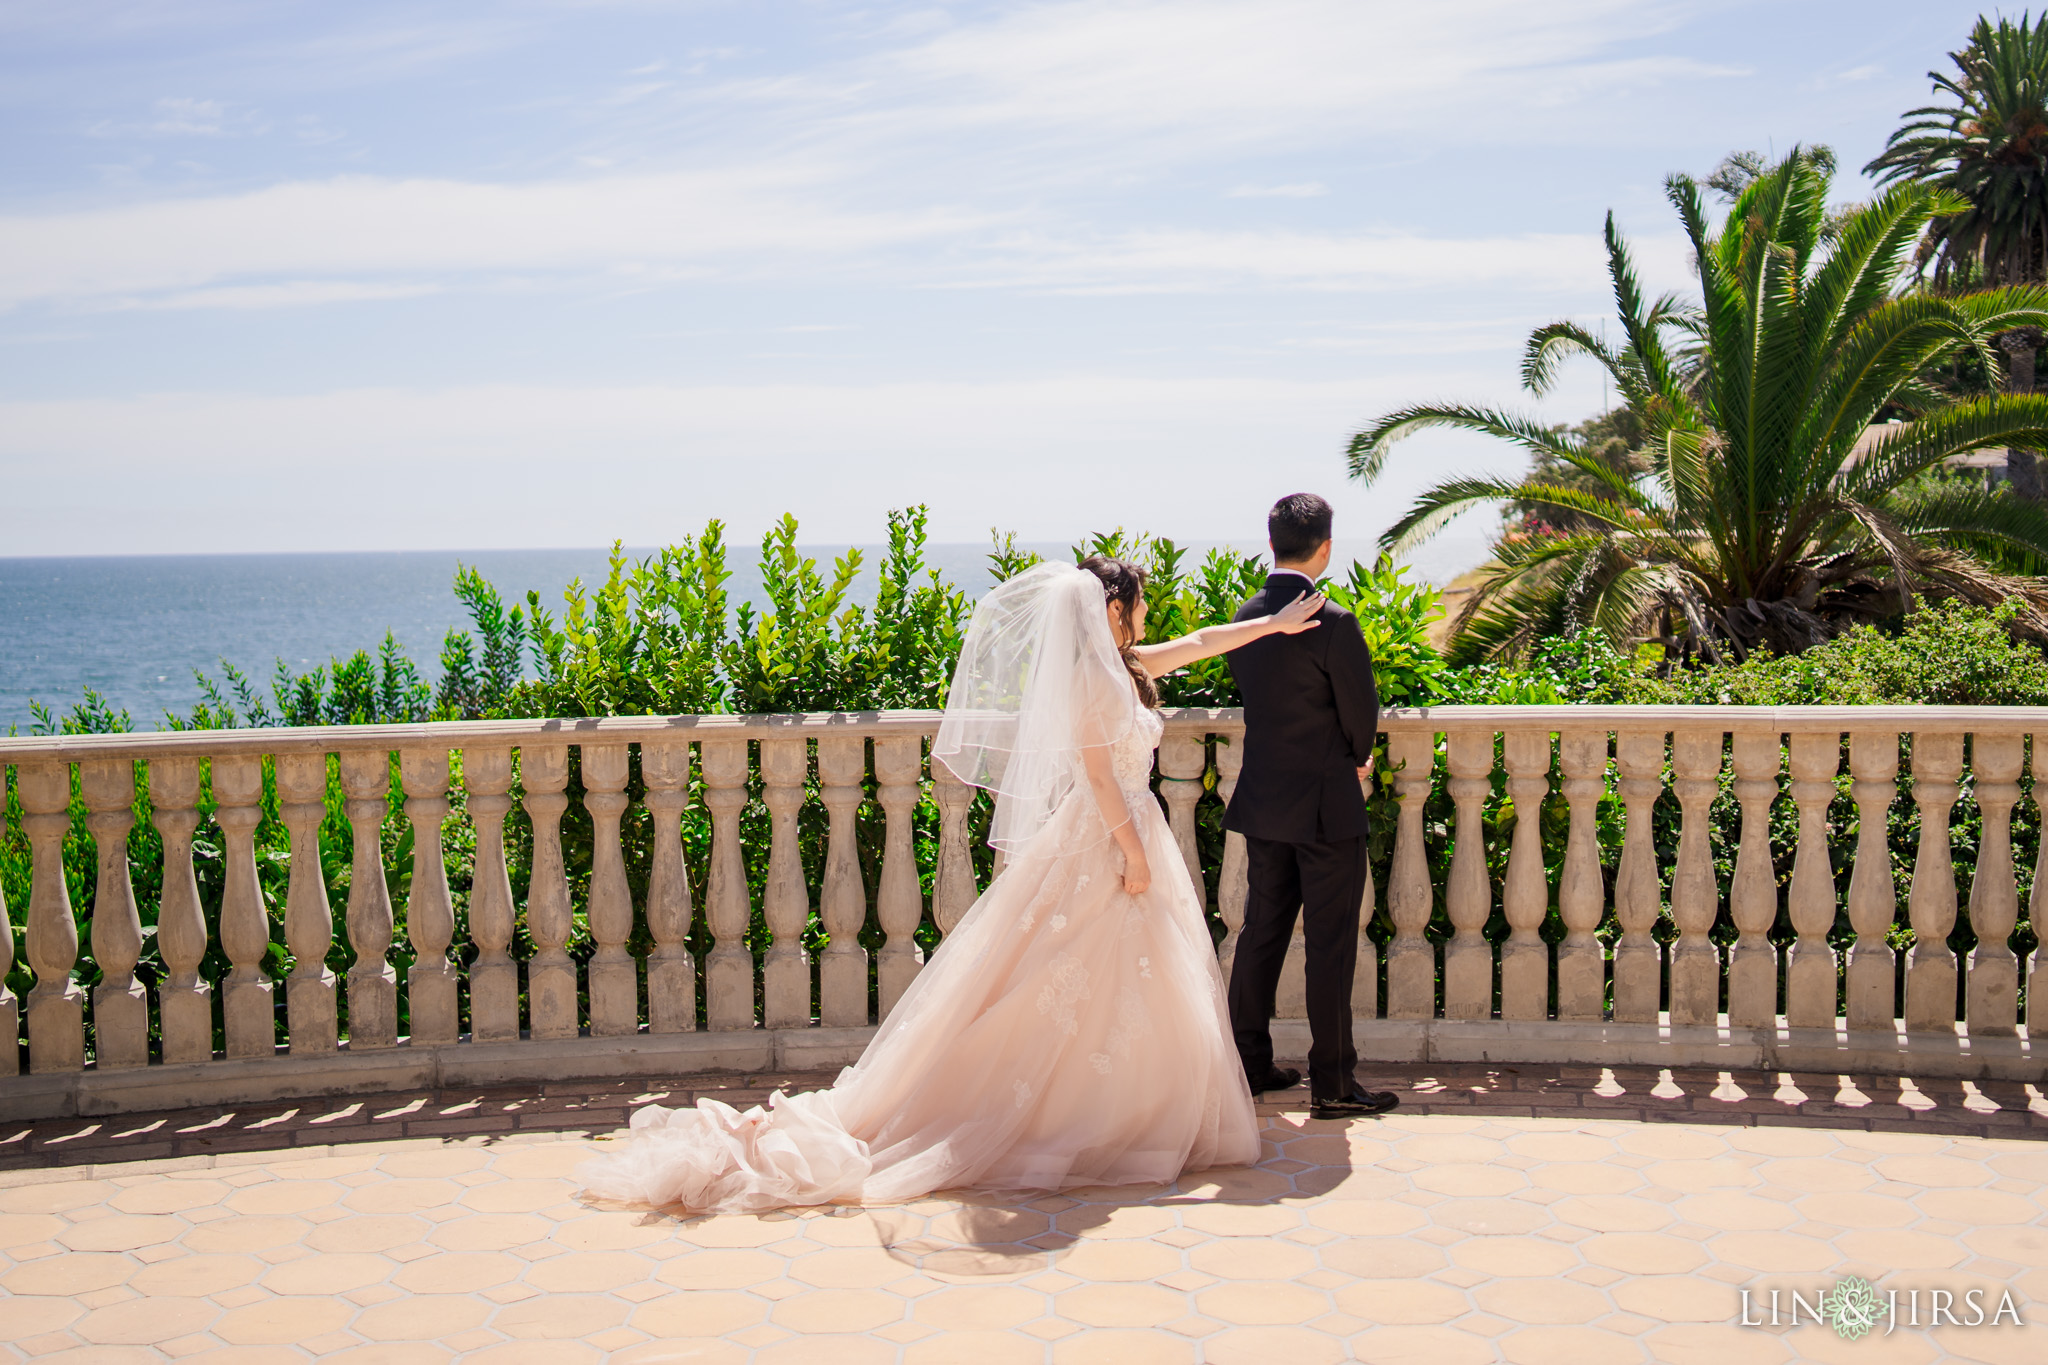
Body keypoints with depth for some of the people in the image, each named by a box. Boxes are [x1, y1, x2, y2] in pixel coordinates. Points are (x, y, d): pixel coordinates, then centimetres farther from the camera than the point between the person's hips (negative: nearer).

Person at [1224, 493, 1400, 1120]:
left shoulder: (1245, 616, 3)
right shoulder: (1332, 623, -18)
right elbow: (1362, 712, -10)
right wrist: (1356, 759, 13)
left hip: (1261, 802, 7)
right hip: (1325, 806, -7)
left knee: (1262, 931, 15)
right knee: (1330, 944, 1)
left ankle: (1248, 1063, 23)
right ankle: (1332, 1082, 8)